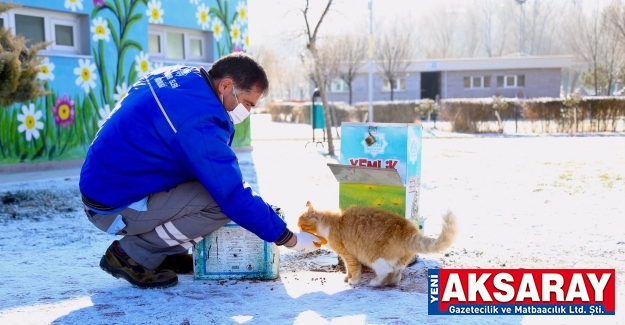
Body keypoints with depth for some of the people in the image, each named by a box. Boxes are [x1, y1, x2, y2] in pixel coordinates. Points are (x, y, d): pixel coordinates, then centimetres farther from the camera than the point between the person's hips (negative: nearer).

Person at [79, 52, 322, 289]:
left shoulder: (184, 78, 0)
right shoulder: (197, 122, -28)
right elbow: (235, 197, -25)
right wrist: (290, 239, -15)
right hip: (114, 207, -9)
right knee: (222, 201, -21)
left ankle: (165, 252, 10)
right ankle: (130, 255, -8)